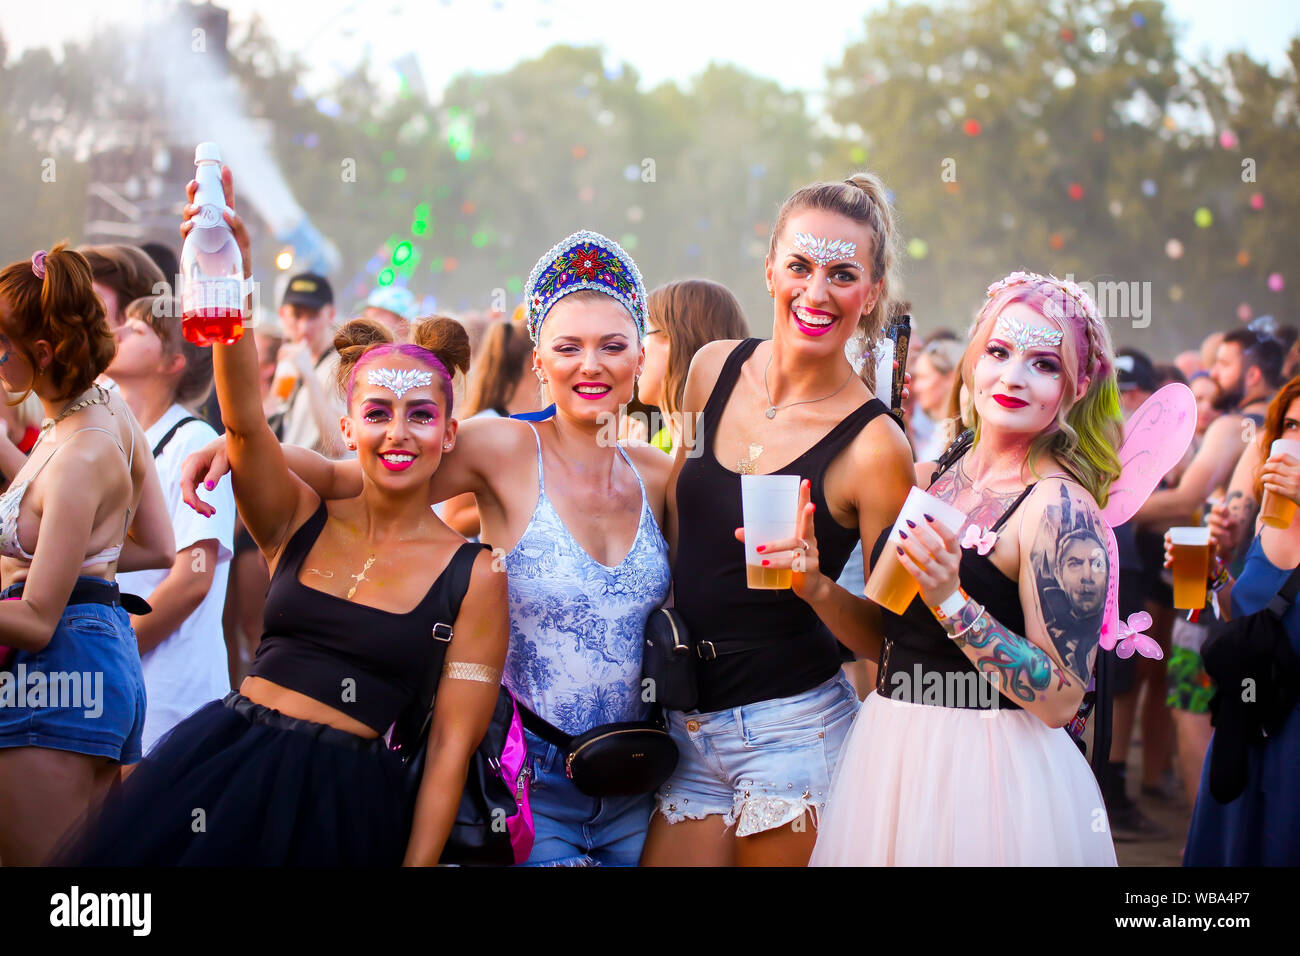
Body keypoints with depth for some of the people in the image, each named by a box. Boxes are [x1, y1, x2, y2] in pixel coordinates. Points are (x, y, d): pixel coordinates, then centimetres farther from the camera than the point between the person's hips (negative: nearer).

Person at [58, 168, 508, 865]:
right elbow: (245, 419, -15)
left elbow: (451, 743, -2)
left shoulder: (474, 574, -1)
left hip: (338, 801, -2)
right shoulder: (300, 521, 4)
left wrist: (419, 863, -9)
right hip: (219, 757, 2)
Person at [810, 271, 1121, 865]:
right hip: (890, 749, 6)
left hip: (988, 769, -6)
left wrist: (950, 599, -24)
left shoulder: (1060, 505, -14)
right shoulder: (930, 477, 6)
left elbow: (1061, 699, -18)